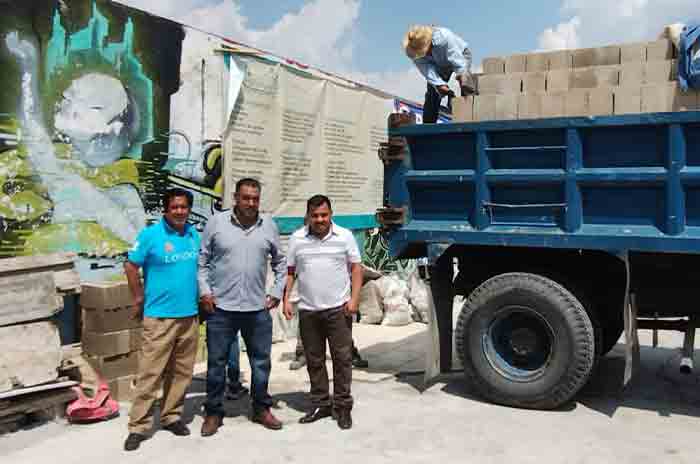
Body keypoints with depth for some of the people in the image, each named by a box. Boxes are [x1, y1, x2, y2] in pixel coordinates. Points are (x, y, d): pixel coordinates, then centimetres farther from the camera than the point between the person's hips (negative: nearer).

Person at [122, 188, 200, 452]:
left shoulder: (194, 235, 7)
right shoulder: (150, 235, -8)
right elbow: (130, 267, -4)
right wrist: (139, 298, -3)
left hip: (190, 315, 5)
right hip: (159, 316, -5)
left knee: (181, 372, 12)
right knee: (150, 372, -3)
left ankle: (172, 416, 26)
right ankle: (138, 426, 7)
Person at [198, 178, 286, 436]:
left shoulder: (268, 225, 3)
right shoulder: (217, 222, -3)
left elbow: (280, 261, 13)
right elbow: (201, 259, 2)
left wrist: (277, 292, 7)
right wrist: (204, 291, -6)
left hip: (258, 308, 2)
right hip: (221, 307, -2)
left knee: (261, 361, 12)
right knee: (216, 362, 8)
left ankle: (261, 409, 29)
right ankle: (214, 412, 24)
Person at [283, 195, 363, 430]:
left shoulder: (344, 236, 1)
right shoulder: (297, 238, 5)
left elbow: (356, 268, 1)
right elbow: (289, 271, 9)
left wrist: (354, 298, -8)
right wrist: (286, 299, 0)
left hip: (338, 309, -2)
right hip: (307, 310, 2)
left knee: (342, 358, 1)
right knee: (314, 360, 11)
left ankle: (342, 406, 13)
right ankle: (320, 404, 24)